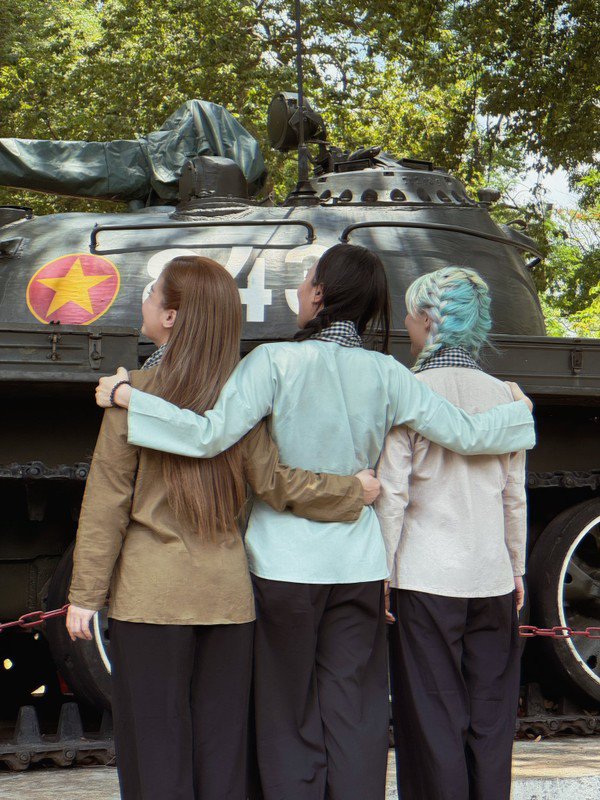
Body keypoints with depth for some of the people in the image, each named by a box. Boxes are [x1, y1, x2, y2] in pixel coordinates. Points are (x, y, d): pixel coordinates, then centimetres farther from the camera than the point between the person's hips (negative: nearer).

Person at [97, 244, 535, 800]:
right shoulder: (386, 375, 0)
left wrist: (126, 396, -11)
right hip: (360, 566, 3)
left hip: (285, 566, -3)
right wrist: (518, 412, 22)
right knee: (356, 722, 8)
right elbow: (466, 435, 2)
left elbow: (210, 435, -21)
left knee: (291, 721, 6)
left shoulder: (275, 363, -10)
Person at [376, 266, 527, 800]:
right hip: (493, 578, 4)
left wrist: (383, 573, -3)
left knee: (433, 721, 3)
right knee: (491, 721, 10)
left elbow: (392, 494, -9)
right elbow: (515, 495, 9)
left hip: (426, 577, -4)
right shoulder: (503, 396, 5)